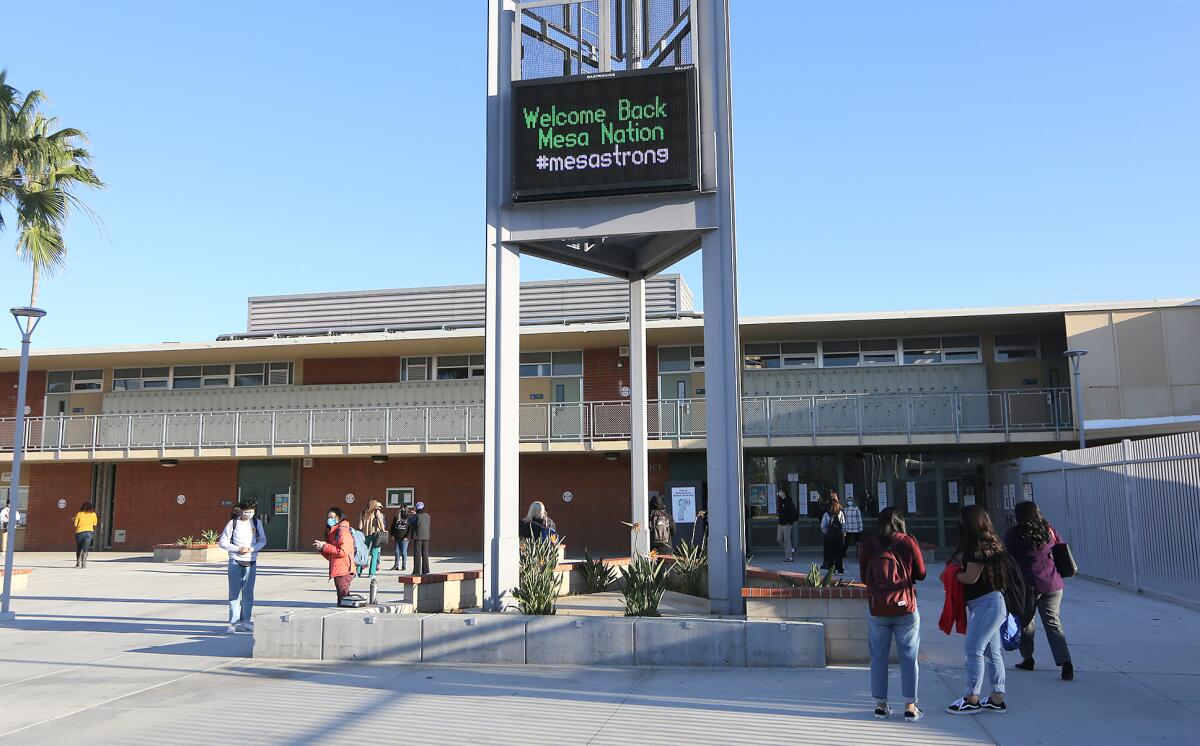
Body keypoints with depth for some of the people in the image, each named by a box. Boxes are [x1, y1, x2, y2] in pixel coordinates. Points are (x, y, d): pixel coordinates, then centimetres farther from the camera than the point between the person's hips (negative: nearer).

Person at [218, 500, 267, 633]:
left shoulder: (257, 522, 5)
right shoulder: (233, 523, -3)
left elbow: (263, 541, 9)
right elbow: (223, 542, -2)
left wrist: (252, 548, -9)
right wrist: (238, 549, -13)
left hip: (251, 563, 2)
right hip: (235, 562, -2)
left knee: (248, 593, 4)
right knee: (234, 593, -1)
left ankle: (245, 621, 12)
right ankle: (233, 623, 4)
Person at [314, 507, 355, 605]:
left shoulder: (343, 531, -8)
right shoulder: (332, 532, 22)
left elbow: (343, 551, -20)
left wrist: (325, 546, -14)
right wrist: (321, 548, 5)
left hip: (344, 571, -10)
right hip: (337, 571, 10)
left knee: (343, 595, -12)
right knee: (341, 597, 11)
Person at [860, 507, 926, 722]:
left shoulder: (867, 545, 0)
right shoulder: (908, 542, -4)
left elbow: (864, 578, 7)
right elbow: (921, 573, 4)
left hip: (876, 609, 1)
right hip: (906, 607, -1)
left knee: (878, 657, 10)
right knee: (909, 658, 7)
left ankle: (880, 705, 14)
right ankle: (910, 707, 9)